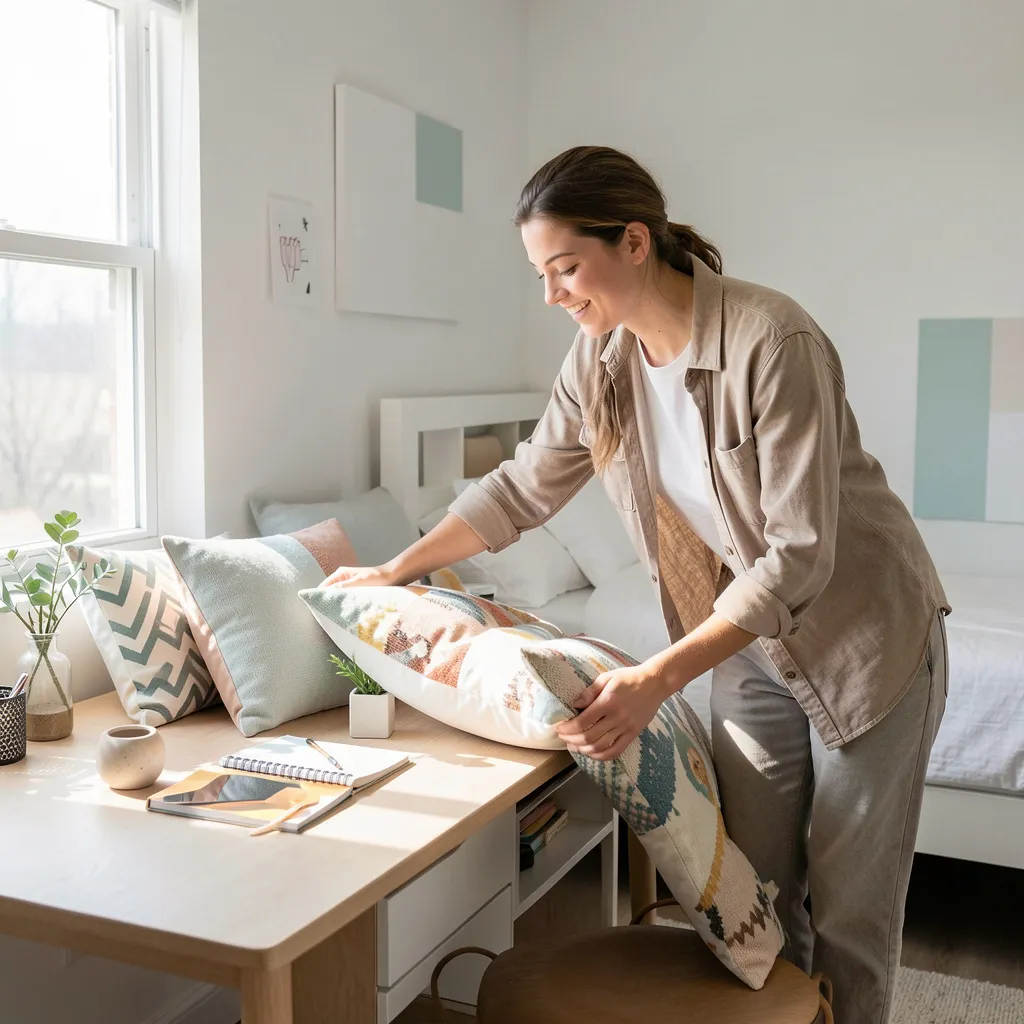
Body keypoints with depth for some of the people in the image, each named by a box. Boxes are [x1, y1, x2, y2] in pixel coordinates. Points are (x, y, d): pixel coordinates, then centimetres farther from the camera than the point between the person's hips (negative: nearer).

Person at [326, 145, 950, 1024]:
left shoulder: (771, 341, -27)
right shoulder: (600, 360, -7)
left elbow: (798, 556, -28)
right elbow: (523, 488, 6)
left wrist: (657, 679, -35)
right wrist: (393, 572, 8)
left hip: (864, 634, -5)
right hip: (752, 641, 6)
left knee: (849, 909, 6)